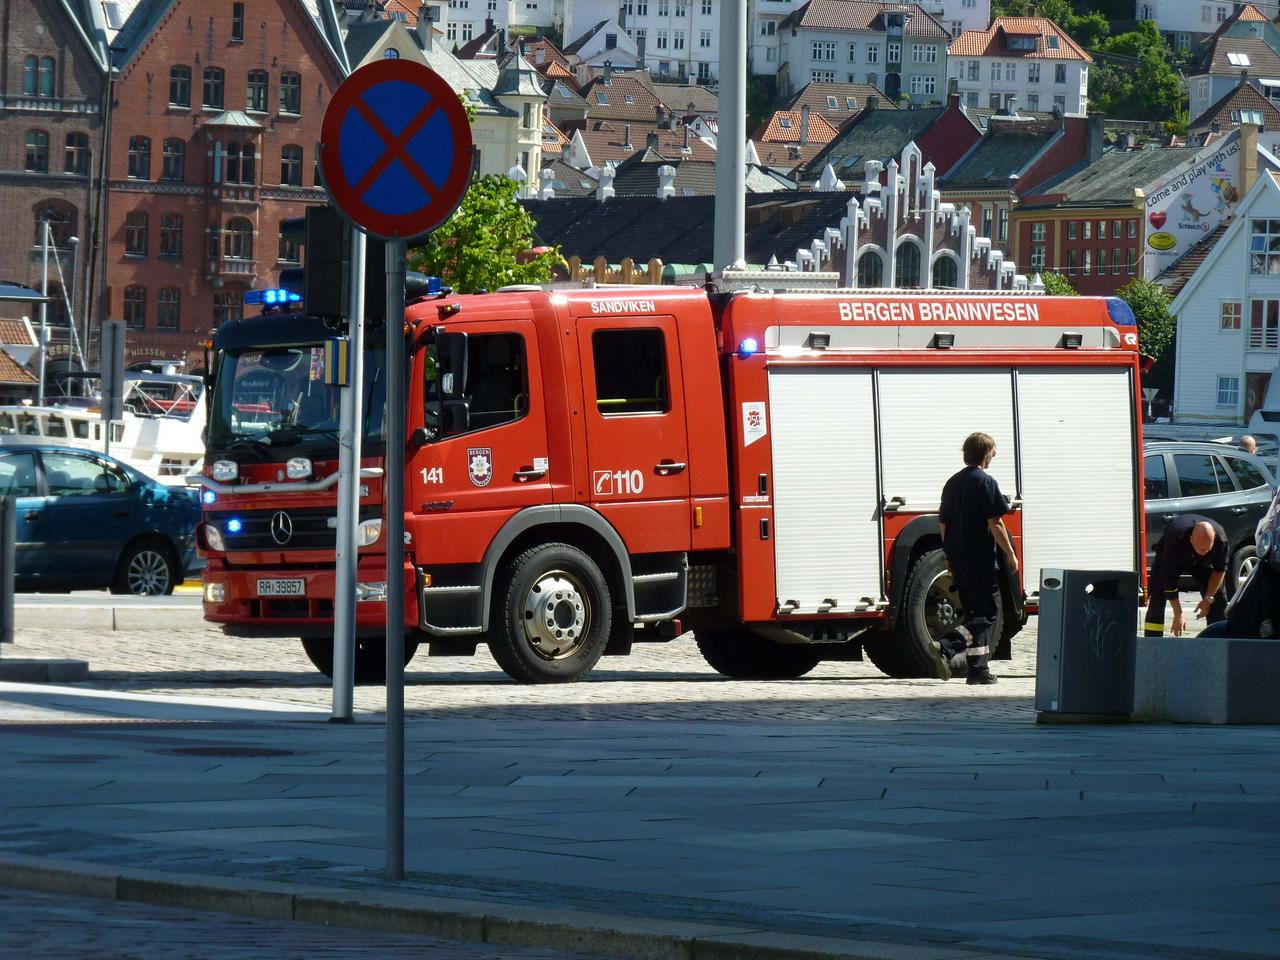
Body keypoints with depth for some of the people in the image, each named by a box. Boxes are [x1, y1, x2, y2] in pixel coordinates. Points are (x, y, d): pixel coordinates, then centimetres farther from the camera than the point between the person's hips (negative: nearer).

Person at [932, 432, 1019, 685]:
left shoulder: (953, 483, 12)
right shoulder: (985, 482, -11)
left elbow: (943, 523, 16)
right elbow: (995, 524, -14)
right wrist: (1011, 554, -6)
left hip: (958, 558, 8)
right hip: (980, 558, -8)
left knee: (975, 613, 15)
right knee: (988, 612, -3)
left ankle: (978, 669, 12)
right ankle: (945, 647, -21)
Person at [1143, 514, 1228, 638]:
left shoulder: (1221, 540, -34)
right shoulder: (1175, 540, -43)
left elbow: (1219, 570, -14)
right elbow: (1169, 579, -35)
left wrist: (1208, 598, -19)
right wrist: (1178, 615, -32)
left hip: (1202, 563, 3)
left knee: (1218, 599, -7)